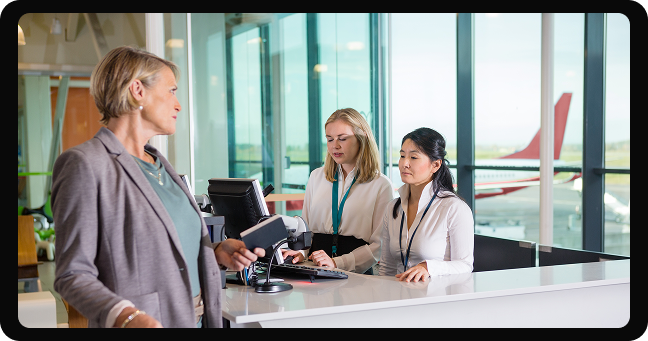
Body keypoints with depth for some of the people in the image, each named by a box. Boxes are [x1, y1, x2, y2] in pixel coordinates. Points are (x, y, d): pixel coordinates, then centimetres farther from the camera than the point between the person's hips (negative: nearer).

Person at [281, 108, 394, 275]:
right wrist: (300, 252, -1)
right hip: (314, 273, 3)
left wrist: (338, 263, -14)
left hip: (356, 274, -2)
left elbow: (379, 244, -2)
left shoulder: (381, 185, 5)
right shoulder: (317, 177, 20)